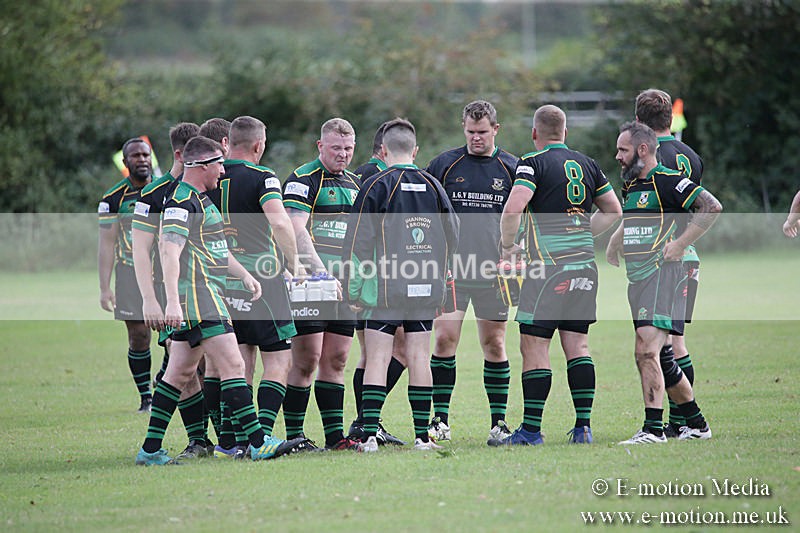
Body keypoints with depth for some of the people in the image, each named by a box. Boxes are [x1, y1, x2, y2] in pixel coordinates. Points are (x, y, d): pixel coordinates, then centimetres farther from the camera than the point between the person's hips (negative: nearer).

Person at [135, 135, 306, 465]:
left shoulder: (200, 200, 20)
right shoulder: (182, 201, -14)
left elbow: (216, 246, 32)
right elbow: (169, 250, -22)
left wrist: (244, 275, 27)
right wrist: (172, 301, -29)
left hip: (208, 296, 11)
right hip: (198, 296, -11)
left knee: (180, 372, 10)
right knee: (232, 364, -11)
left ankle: (150, 450, 11)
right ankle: (258, 443, -11)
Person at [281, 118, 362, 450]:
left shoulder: (354, 183, 17)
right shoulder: (303, 180, -8)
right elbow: (296, 230, -18)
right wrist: (319, 269, -27)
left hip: (344, 284, 7)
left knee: (336, 360, 8)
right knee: (306, 360, -6)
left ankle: (335, 435, 10)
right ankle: (293, 435, -1)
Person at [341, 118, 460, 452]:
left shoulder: (377, 185, -5)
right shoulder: (433, 185, 8)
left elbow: (358, 240, -7)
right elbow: (452, 236, 14)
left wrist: (353, 290, -2)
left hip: (384, 286, -4)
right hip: (426, 288, 4)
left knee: (377, 359, -3)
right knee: (418, 358, 7)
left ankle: (370, 436, -10)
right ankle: (422, 434, 6)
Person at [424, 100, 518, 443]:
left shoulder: (511, 168, 5)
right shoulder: (444, 164, 5)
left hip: (492, 273, 0)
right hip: (450, 270, 0)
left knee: (494, 344, 5)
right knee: (444, 339, -8)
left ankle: (499, 421, 12)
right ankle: (440, 419, -2)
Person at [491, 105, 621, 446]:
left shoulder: (534, 163, -6)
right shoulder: (587, 165, 12)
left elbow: (513, 209, -19)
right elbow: (613, 210, 19)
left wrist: (507, 245, -4)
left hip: (548, 267, -6)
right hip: (584, 265, 6)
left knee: (534, 346, -2)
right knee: (577, 345, 9)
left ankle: (531, 429, -3)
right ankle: (583, 426, 6)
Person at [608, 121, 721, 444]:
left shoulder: (667, 181, -9)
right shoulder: (631, 187, 19)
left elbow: (712, 206, -17)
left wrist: (680, 244, -18)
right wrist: (612, 247, 19)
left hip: (663, 274, -10)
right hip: (638, 281, 10)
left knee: (646, 352, -18)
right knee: (658, 358, 13)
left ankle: (653, 429, -20)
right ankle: (697, 425, 23)